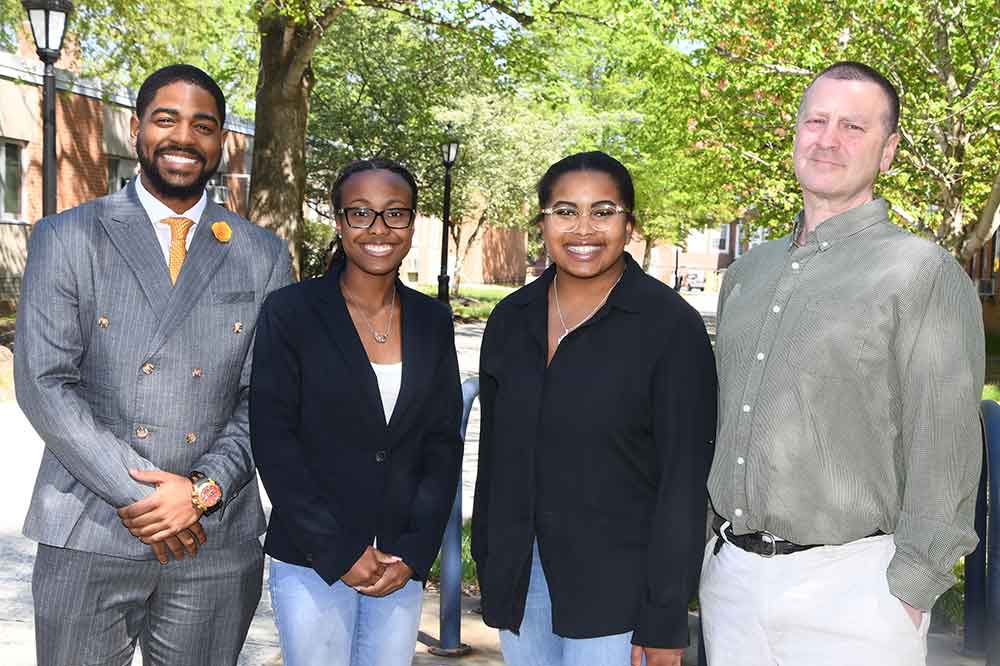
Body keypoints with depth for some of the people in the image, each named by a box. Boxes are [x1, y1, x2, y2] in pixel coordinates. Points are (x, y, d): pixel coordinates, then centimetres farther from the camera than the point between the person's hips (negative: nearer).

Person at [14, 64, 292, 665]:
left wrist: (203, 489, -10)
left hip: (217, 542, 2)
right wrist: (132, 494, -12)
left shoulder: (264, 256, 7)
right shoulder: (67, 238, 2)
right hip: (89, 538, -1)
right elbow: (43, 384, -5)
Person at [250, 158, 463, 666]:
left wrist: (414, 552, -5)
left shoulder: (433, 321, 5)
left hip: (404, 564, 3)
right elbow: (272, 441, -9)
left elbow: (444, 442, 5)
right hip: (311, 561, -3)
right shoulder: (290, 312, -6)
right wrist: (339, 552, -11)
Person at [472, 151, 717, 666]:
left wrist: (664, 622, -13)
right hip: (520, 579, 5)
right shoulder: (511, 318, 5)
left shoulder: (670, 325, -11)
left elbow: (684, 480, -12)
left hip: (617, 588, -4)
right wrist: (488, 568, 11)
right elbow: (495, 452, 11)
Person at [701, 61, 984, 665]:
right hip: (731, 577, 6)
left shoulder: (923, 274, -7)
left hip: (850, 585, -5)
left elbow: (944, 452, -10)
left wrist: (908, 595, -13)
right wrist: (706, 540, 14)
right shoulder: (747, 274, 12)